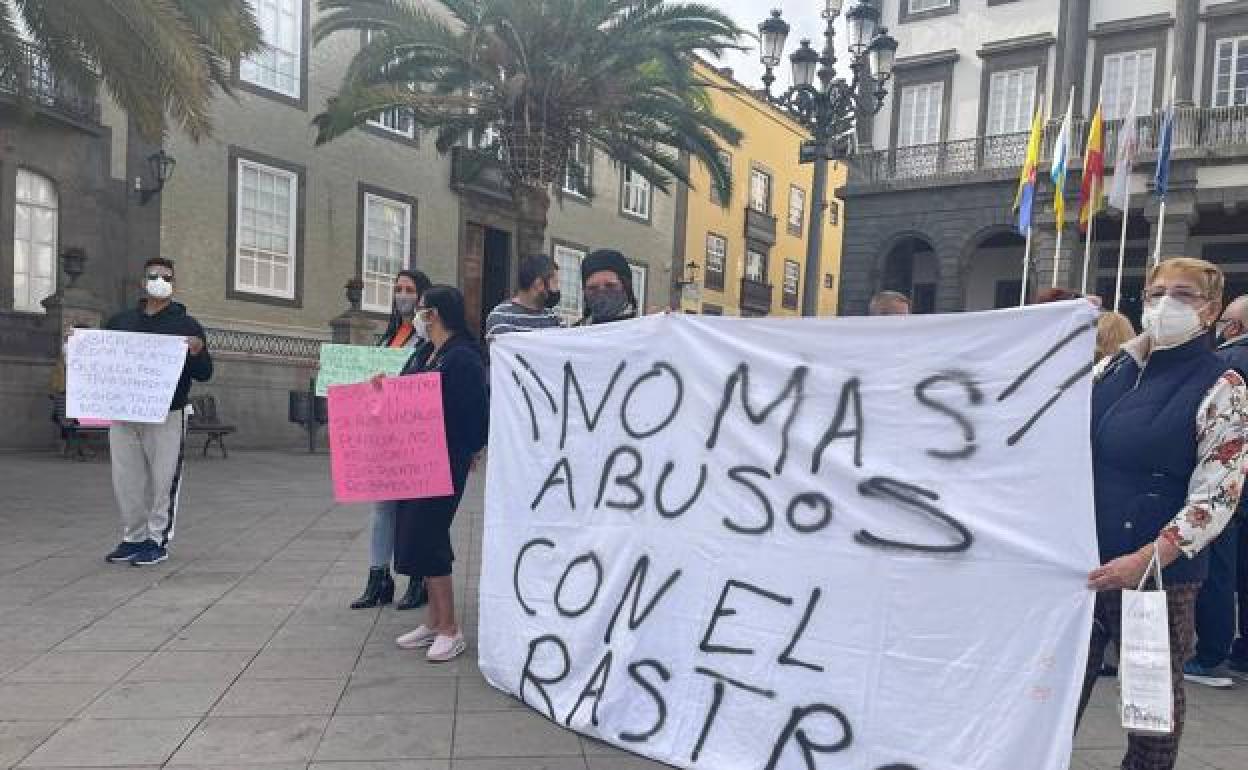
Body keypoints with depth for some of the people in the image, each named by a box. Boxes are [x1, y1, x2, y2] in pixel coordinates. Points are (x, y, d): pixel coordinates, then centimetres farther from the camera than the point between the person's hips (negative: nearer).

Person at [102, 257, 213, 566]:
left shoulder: (187, 325, 3)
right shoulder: (119, 321, 15)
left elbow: (204, 374, 0)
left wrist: (198, 353, -20)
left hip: (166, 416, -4)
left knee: (162, 480, -2)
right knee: (126, 480, 9)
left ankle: (158, 540, 9)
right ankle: (133, 538, 22)